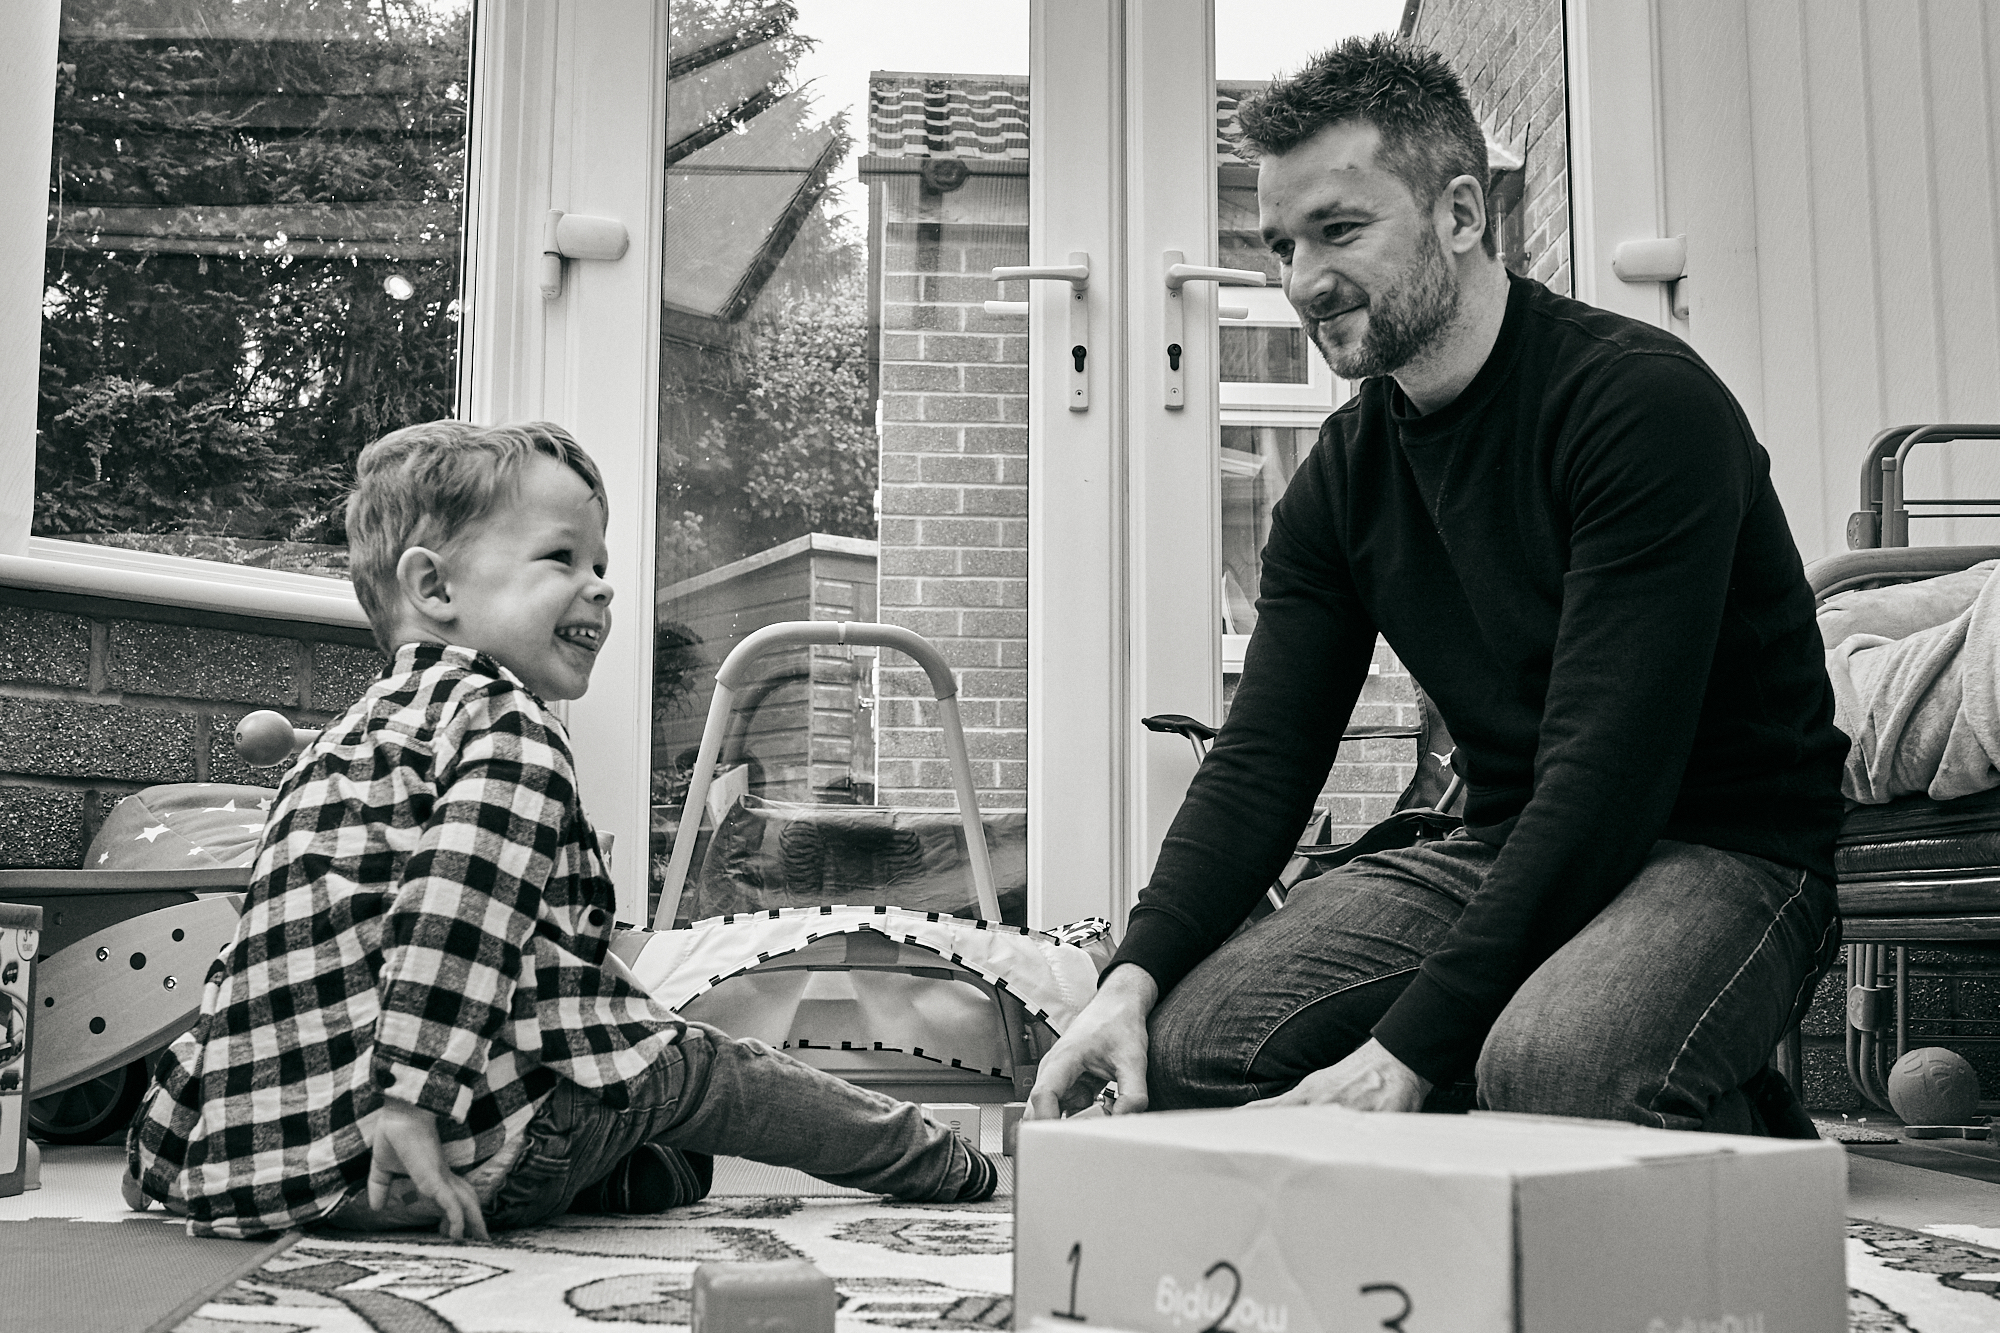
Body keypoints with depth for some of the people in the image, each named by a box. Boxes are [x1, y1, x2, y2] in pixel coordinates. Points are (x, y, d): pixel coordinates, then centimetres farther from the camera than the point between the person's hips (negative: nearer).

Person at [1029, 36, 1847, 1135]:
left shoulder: (1644, 402, -17)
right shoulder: (1340, 479, 6)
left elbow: (1606, 775, -25)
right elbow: (1262, 758, 0)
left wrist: (1408, 1050, -29)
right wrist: (1133, 976, -18)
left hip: (1725, 848, -6)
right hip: (1505, 850, 6)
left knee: (1551, 1065, -37)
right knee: (1187, 1037, -14)